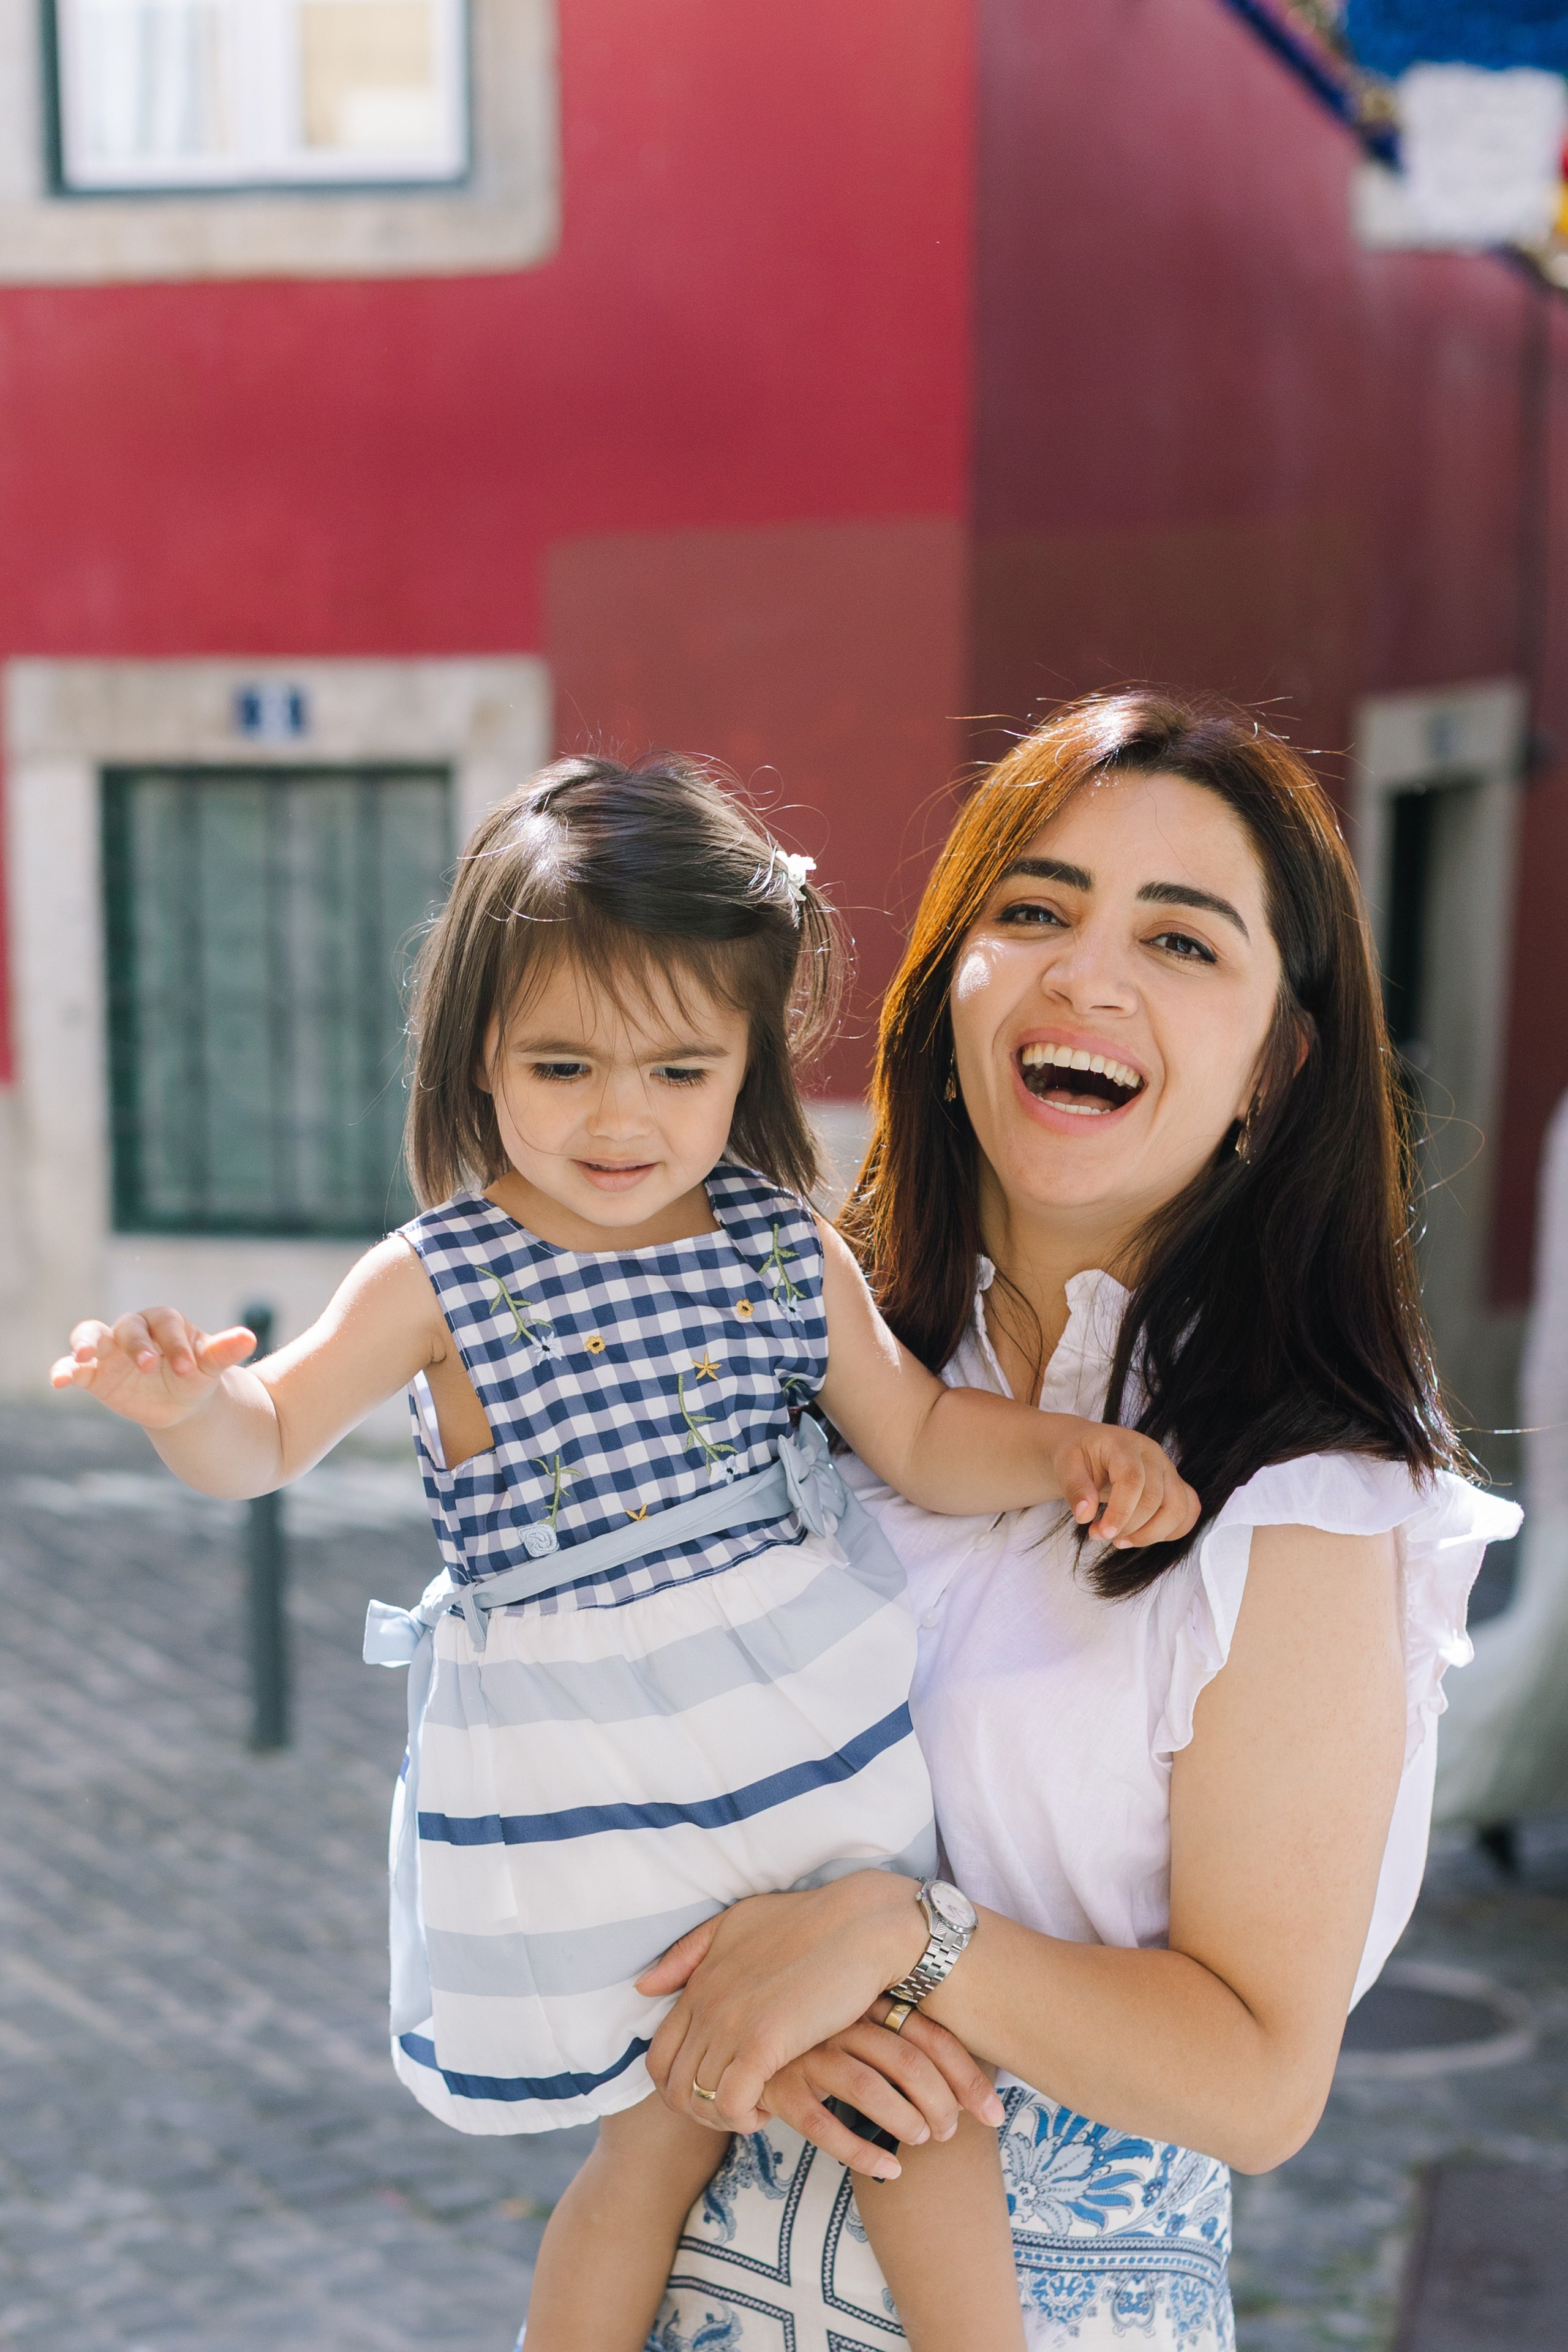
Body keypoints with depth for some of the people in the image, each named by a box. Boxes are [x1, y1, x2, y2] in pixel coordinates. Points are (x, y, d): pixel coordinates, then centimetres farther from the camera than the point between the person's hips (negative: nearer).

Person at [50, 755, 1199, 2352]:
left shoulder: (790, 1254, 1)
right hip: (579, 1781, -3)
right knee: (660, 2138, 7)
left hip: (797, 1714, 3)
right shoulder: (436, 1282, -7)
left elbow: (917, 1438, 11)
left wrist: (1068, 1451, -6)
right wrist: (185, 1399, -24)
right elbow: (271, 1439, -2)